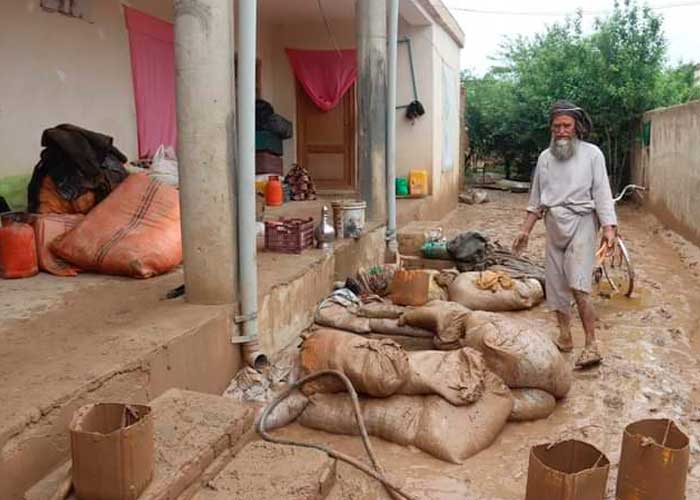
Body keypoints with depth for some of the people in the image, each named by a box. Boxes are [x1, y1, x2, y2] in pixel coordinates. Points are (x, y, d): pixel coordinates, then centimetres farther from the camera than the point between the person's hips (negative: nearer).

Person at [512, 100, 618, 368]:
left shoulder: (591, 153, -4)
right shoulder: (545, 157, 10)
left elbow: (602, 193, -7)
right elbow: (536, 198, 14)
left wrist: (609, 228, -17)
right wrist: (525, 230, 12)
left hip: (581, 224, -5)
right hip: (554, 226, 5)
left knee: (579, 287, -15)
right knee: (556, 284, 8)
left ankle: (591, 345, -9)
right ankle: (564, 338, 21)